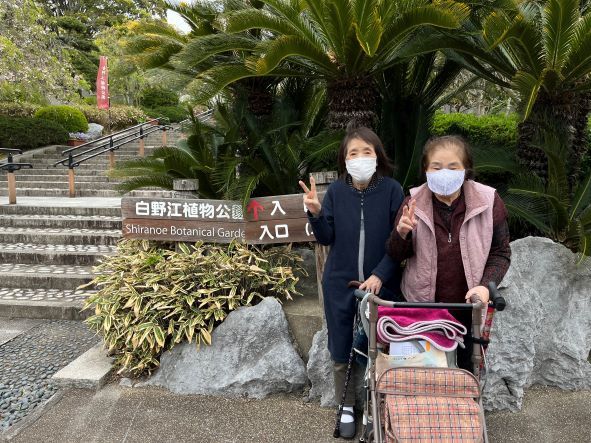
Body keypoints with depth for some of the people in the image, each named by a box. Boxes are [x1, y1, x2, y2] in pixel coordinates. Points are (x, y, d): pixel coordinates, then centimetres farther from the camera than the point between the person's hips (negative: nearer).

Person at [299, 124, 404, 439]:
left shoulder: (392, 189, -8)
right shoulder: (336, 191, -2)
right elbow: (326, 238, 0)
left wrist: (380, 275, -15)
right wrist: (315, 212, -18)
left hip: (381, 284, -1)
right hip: (340, 285, 2)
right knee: (342, 352, 11)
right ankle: (347, 408, 32)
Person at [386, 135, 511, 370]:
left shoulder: (489, 202, -11)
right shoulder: (413, 203, -9)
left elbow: (501, 253, -2)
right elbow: (396, 255, -1)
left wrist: (485, 285, -19)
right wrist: (401, 234, -23)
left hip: (471, 306, 0)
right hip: (423, 306, 0)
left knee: (470, 370, 19)